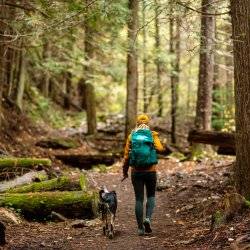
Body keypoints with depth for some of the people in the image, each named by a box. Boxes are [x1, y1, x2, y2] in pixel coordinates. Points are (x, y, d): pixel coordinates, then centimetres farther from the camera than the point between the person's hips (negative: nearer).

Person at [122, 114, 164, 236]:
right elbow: (160, 149, -16)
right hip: (150, 171, -1)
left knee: (139, 199, 6)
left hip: (136, 171, 1)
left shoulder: (131, 136, 2)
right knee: (151, 196, 16)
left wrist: (125, 172, 9)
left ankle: (140, 228, 6)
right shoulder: (153, 135, -2)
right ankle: (148, 218, -6)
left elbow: (126, 155, 1)